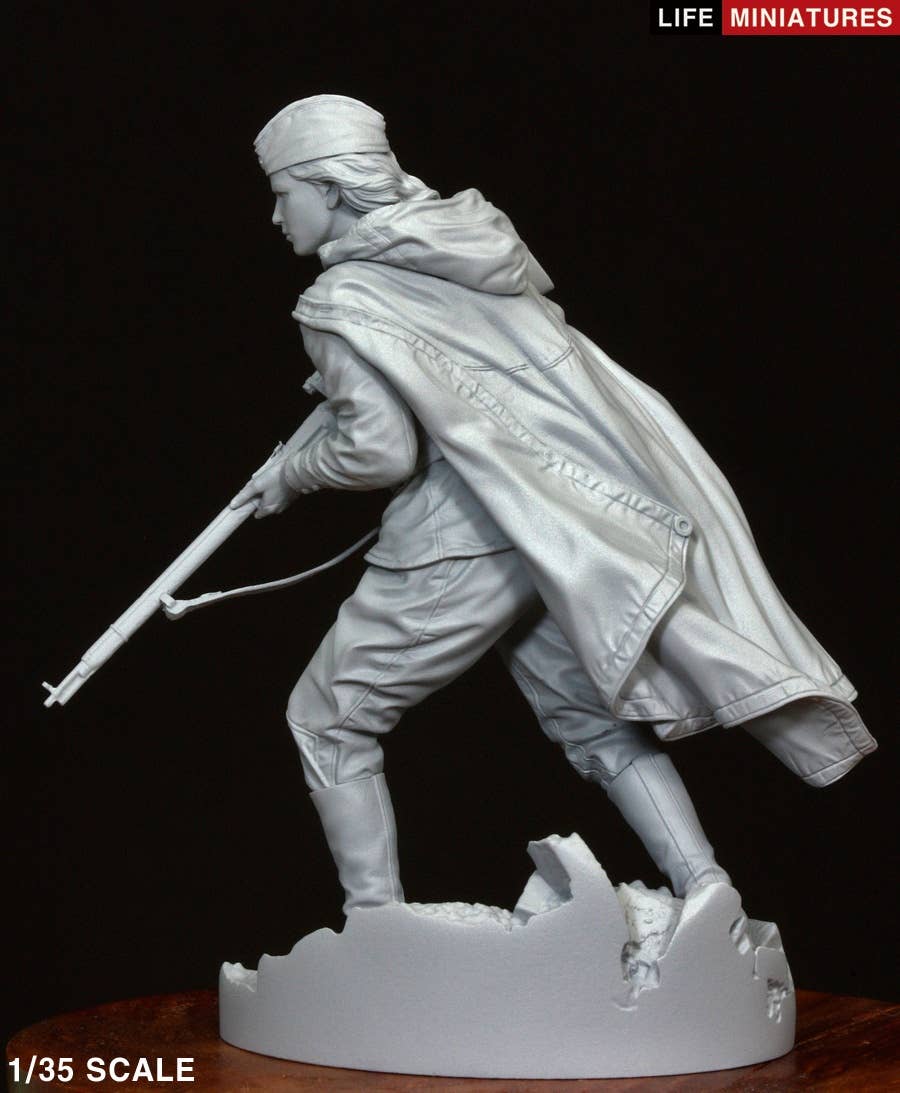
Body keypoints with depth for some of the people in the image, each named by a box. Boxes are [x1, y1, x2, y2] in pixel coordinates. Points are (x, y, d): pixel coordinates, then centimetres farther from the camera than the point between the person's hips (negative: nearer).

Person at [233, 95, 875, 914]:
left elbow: (380, 451, -16)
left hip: (462, 543, -7)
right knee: (596, 717, 19)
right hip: (561, 527, 7)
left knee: (330, 720, 9)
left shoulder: (340, 302, -10)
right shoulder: (471, 233, 12)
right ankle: (710, 896, 13)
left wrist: (292, 477, 3)